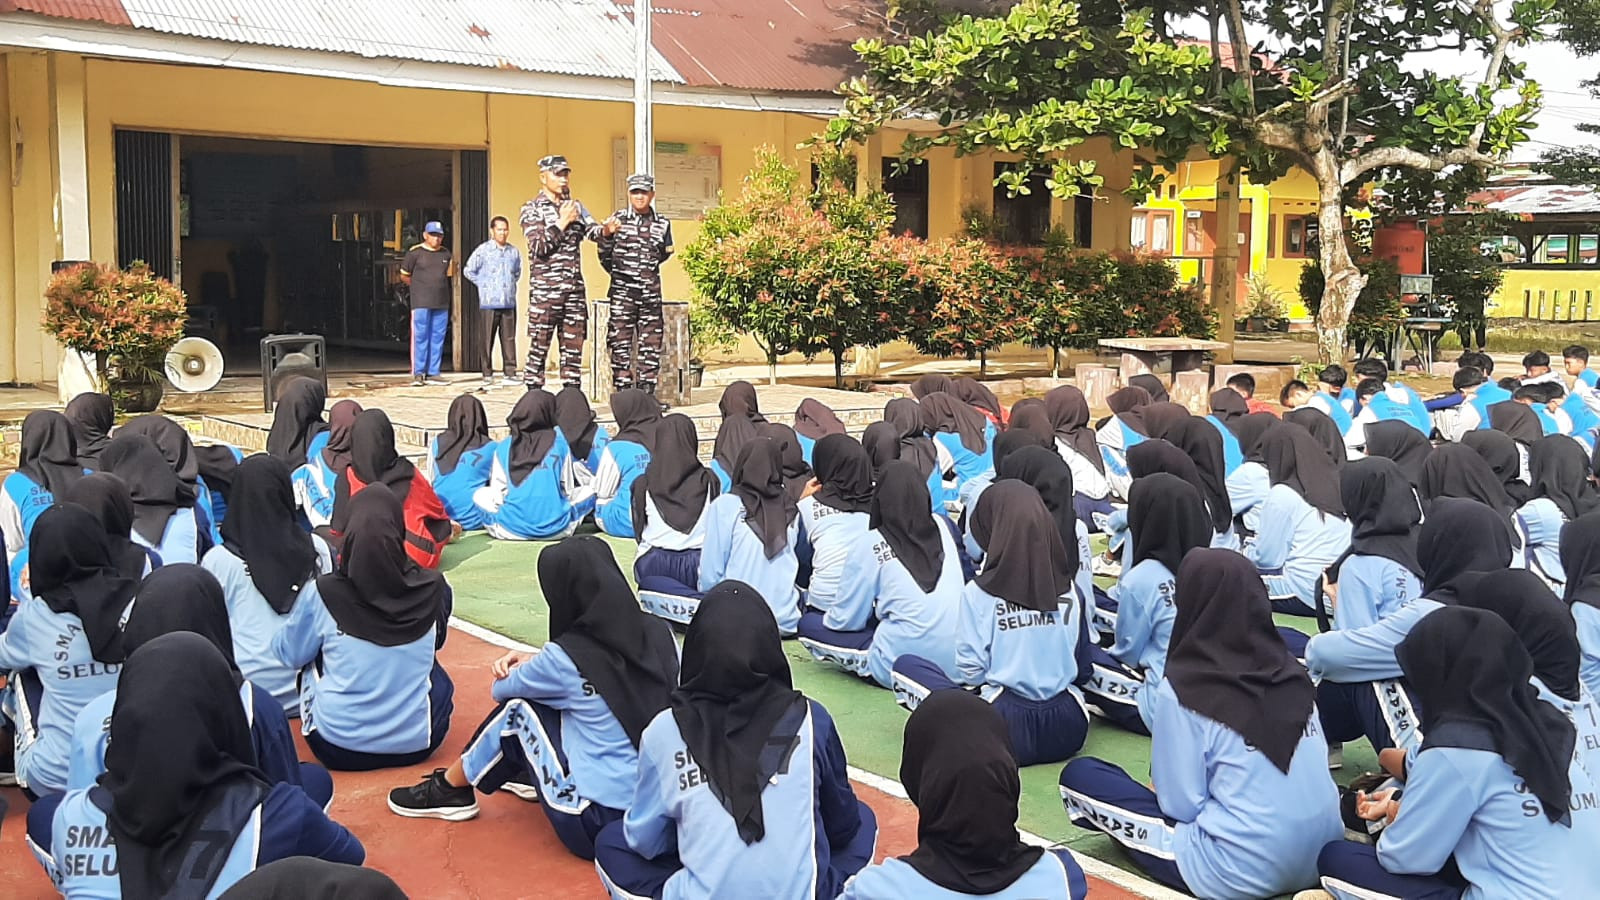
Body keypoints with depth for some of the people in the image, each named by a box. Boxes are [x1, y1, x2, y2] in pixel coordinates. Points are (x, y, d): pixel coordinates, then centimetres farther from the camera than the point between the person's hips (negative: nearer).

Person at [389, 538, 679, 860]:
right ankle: (524, 770, 45)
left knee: (518, 707, 8)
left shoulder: (567, 656, -15)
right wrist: (537, 664, 11)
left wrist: (531, 667, 24)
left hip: (594, 825, -6)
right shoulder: (660, 633, -2)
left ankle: (449, 790, 27)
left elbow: (501, 688, 4)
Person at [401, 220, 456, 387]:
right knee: (420, 337, -6)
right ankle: (418, 374, -3)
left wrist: (452, 264, 8)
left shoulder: (446, 253, 12)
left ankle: (433, 373, 10)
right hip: (421, 303, -5)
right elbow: (404, 276, 5)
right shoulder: (415, 252, -1)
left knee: (438, 338, 4)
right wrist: (420, 286, 7)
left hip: (442, 303, 5)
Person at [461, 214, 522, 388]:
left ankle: (510, 374, 7)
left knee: (509, 339, 3)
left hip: (509, 303, 4)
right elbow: (468, 270, 4)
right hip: (489, 303, -4)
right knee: (488, 340, 0)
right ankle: (487, 375, 4)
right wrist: (483, 285, 3)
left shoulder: (514, 252, 10)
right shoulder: (483, 250, -3)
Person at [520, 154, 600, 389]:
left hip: (574, 289, 5)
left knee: (573, 347, 6)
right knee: (539, 346, -3)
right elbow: (538, 247, -10)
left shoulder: (575, 206, 16)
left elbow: (593, 231, 3)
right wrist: (561, 223, -9)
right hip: (544, 290, -5)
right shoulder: (532, 209, 0)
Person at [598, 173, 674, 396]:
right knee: (621, 342, -2)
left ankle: (647, 391, 12)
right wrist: (606, 234, -17)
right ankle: (622, 391, 2)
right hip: (622, 293, -3)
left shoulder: (662, 223, 9)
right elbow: (604, 255, -1)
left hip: (651, 292, 3)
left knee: (651, 343, 5)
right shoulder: (617, 219, 0)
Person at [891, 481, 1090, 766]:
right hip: (1069, 732, 5)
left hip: (1008, 733, -4)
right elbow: (1082, 670, 9)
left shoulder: (980, 593, -11)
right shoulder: (1069, 590, 1)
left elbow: (970, 672, -8)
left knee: (906, 666, 10)